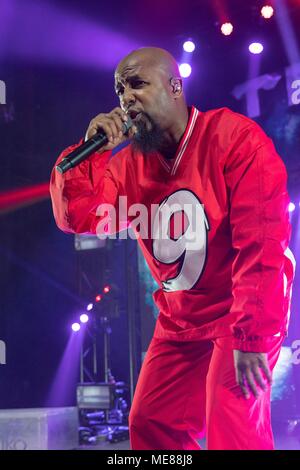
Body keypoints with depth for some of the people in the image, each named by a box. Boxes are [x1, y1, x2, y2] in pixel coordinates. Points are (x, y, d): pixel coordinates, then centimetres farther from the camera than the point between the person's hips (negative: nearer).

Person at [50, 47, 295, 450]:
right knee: (149, 425, 6)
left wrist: (252, 337, -26)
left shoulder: (234, 137, -16)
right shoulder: (129, 162, 4)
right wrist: (93, 149, -15)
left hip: (246, 313, -6)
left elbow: (263, 241, -22)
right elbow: (76, 218, -3)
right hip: (180, 322, 7)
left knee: (232, 424, -21)